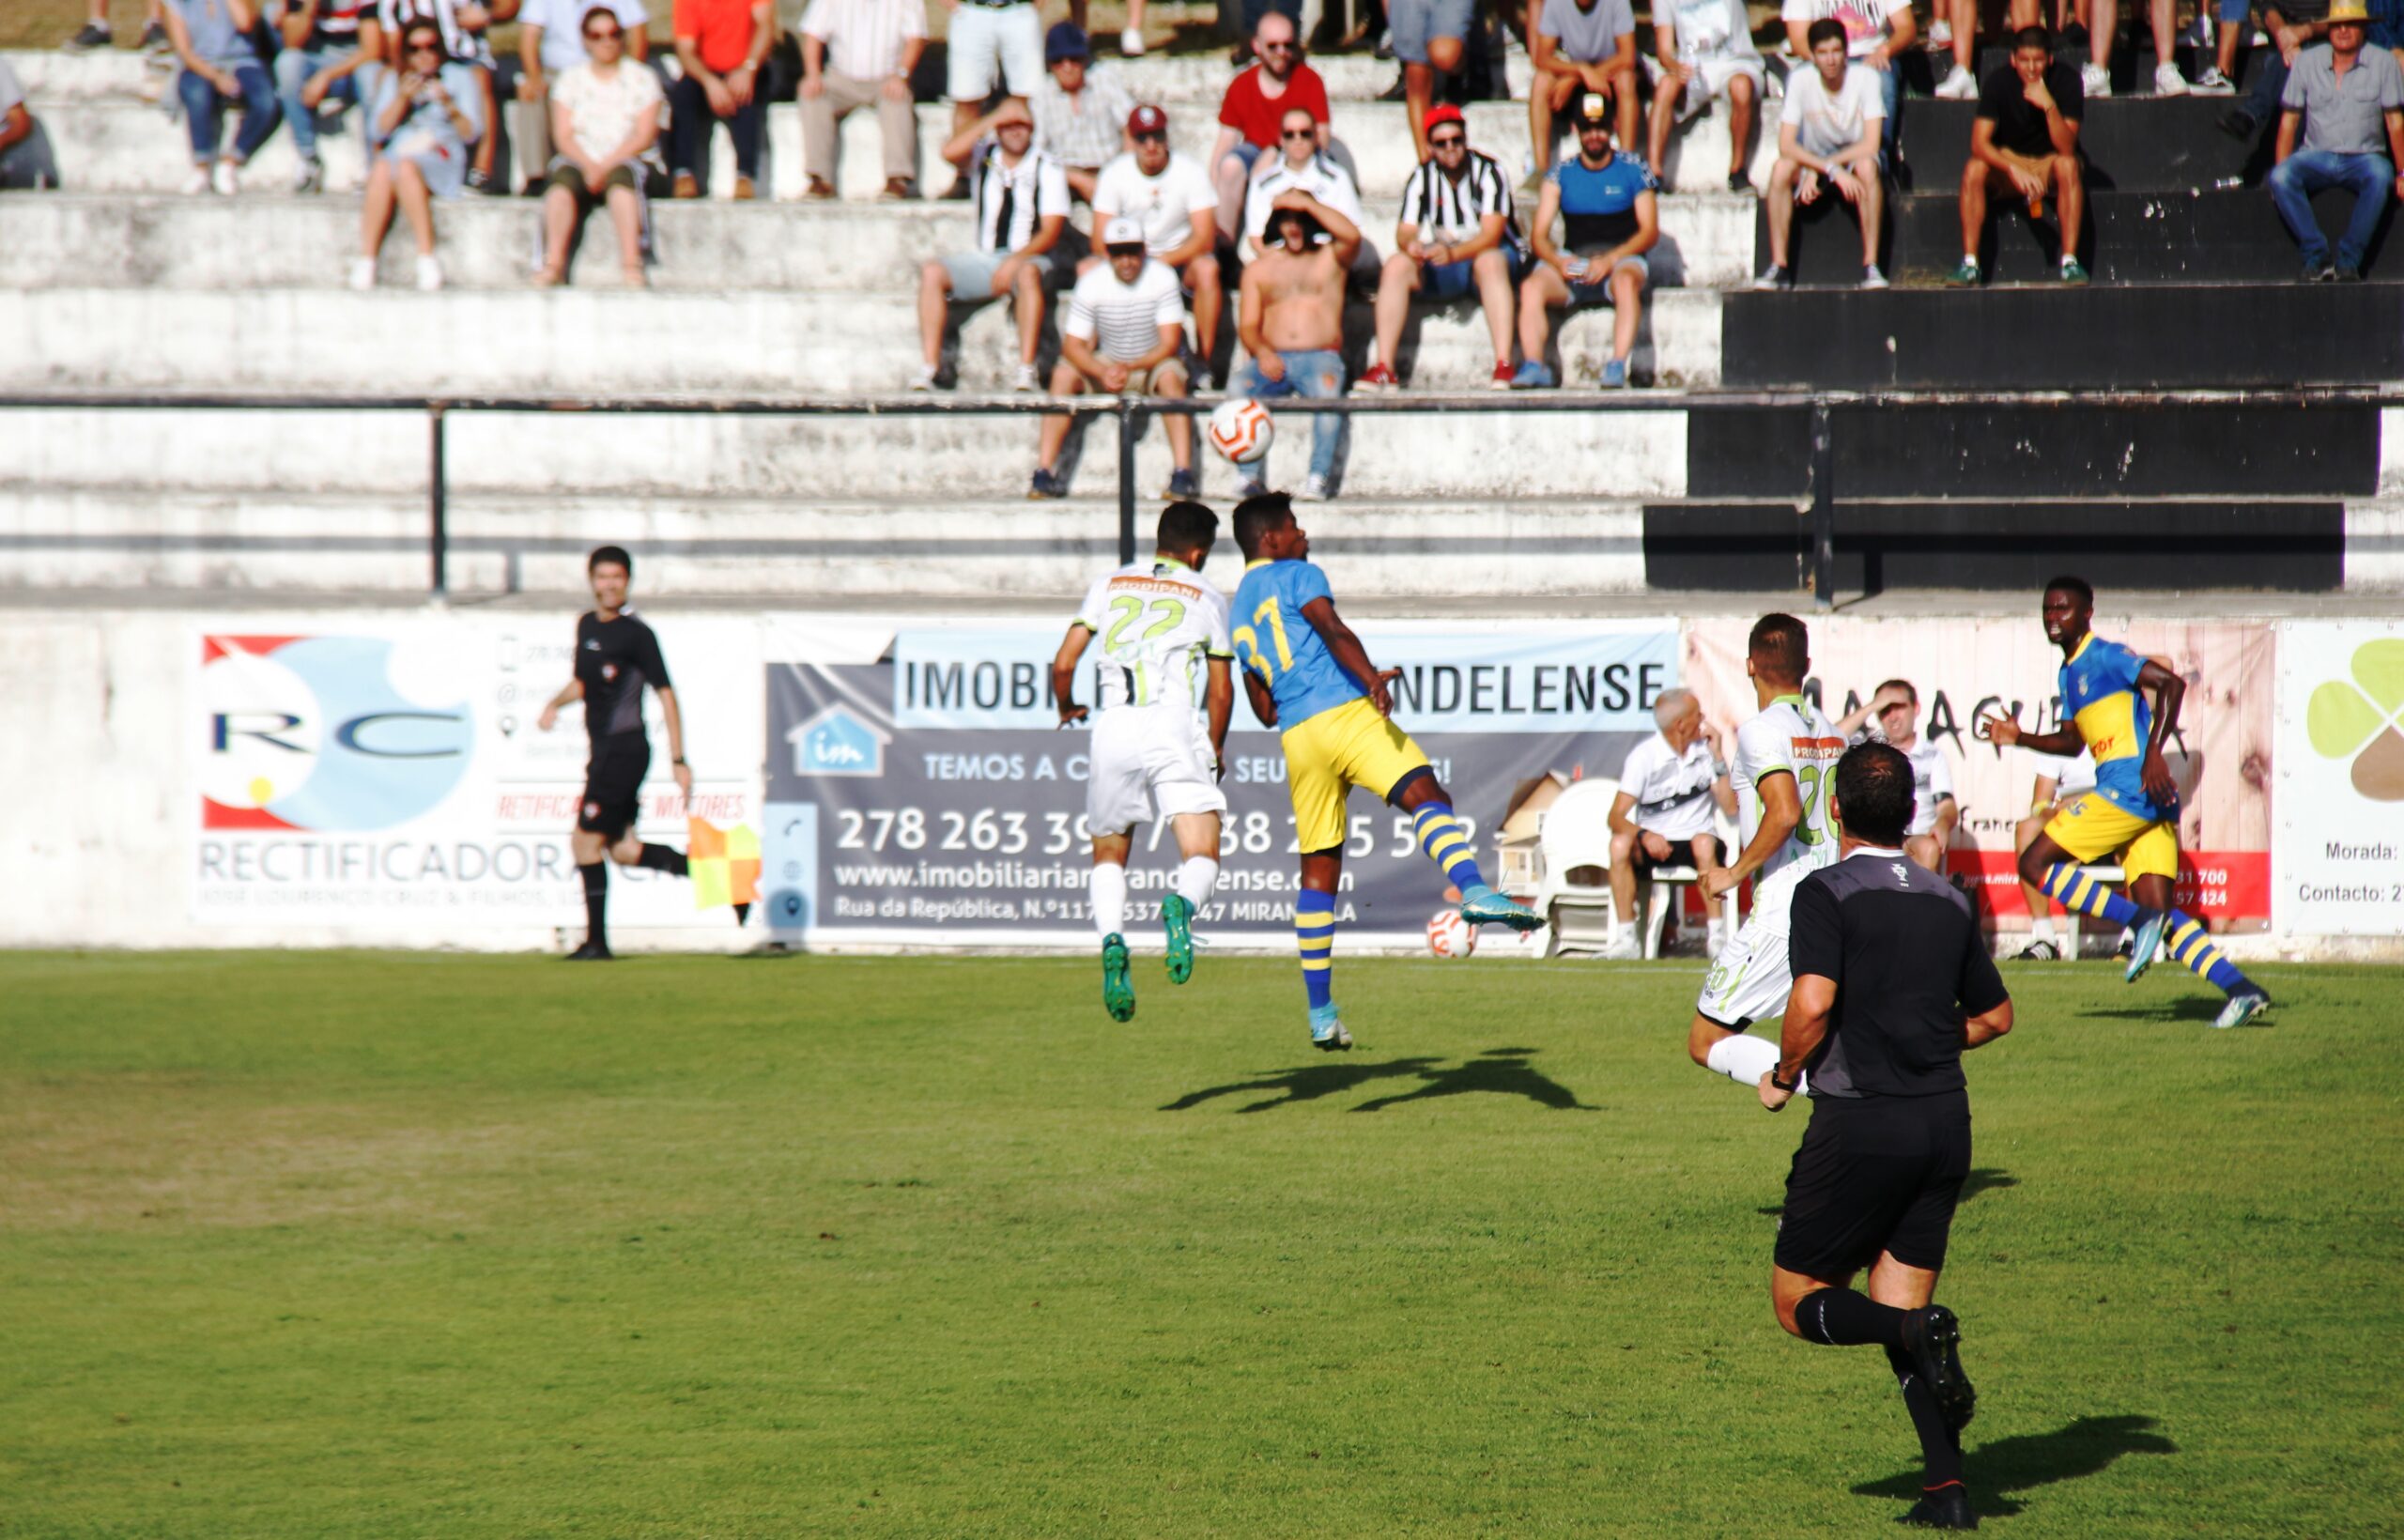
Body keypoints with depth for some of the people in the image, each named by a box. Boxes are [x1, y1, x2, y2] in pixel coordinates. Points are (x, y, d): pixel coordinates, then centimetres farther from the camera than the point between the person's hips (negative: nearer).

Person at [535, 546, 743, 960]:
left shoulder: (636, 634, -11)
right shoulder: (587, 625, 12)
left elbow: (665, 693, -12)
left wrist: (678, 759, -15)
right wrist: (555, 703, 5)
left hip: (624, 750, -8)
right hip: (604, 751, 8)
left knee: (586, 840, -7)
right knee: (622, 849, 7)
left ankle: (596, 941, 0)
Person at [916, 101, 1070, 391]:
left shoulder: (1048, 169, -1)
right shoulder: (984, 158, 9)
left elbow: (1051, 232, -9)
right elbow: (949, 152, -13)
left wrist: (1015, 260, -23)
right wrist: (992, 121, -12)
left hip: (1031, 258, -4)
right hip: (985, 259, 4)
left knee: (1027, 273, -38)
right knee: (932, 272, -19)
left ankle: (1027, 369, -43)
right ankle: (930, 366, -26)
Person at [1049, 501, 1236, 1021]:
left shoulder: (1110, 585, 17)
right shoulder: (1207, 597, 13)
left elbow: (1063, 665, 11)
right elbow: (1221, 691, 12)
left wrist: (1067, 708, 32)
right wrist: (1215, 749, 28)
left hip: (1112, 726, 2)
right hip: (1174, 726, -2)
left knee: (1108, 856, 19)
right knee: (1202, 856, -2)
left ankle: (1112, 939, -8)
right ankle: (1181, 906, -37)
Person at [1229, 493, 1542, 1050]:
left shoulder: (1238, 613, 28)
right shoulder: (1297, 576, 7)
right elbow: (1331, 629, -14)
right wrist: (1371, 677, -27)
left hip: (1295, 735, 7)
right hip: (1343, 713, -7)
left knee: (1319, 869, 12)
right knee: (1426, 796, -22)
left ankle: (1320, 1013, 12)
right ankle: (1474, 891, -52)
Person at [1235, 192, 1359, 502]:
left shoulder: (1330, 258, 15)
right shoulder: (1258, 268, 20)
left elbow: (1352, 235, -9)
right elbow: (1247, 325, 12)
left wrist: (1306, 203, -6)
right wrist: (1261, 352, -10)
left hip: (1320, 357, -2)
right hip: (1273, 359, 2)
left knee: (1327, 391, -37)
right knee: (1240, 390, -31)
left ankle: (1319, 478, -35)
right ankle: (1251, 478, -31)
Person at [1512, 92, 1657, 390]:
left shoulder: (1633, 170, 5)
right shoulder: (1561, 174, 11)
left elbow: (1650, 231, -1)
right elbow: (1539, 234, 6)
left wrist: (1610, 260, -16)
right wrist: (1558, 261, -17)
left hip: (1620, 259, -2)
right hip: (1573, 262, 2)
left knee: (1627, 281, -38)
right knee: (1531, 286, -28)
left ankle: (1618, 366, -43)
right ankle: (1533, 366, -35)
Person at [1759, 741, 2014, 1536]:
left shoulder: (1827, 893, -8)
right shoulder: (1949, 902, 10)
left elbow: (1813, 1003, -21)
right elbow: (1994, 1015, 20)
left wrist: (1784, 1076, -4)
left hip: (1860, 1122, -5)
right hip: (1944, 1121, 5)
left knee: (1799, 1300, 7)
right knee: (1899, 1305, 12)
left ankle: (1920, 1332, -22)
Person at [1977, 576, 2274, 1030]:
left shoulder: (2104, 656, -4)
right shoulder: (2069, 672, 24)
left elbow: (2171, 683, -16)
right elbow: (2072, 741, 35)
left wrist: (2153, 752, -24)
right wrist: (2020, 737, 21)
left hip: (2133, 786, -9)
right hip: (2150, 804, 9)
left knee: (2035, 863, -9)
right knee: (2160, 914, 2)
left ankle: (2141, 922, -15)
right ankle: (2240, 989, -7)